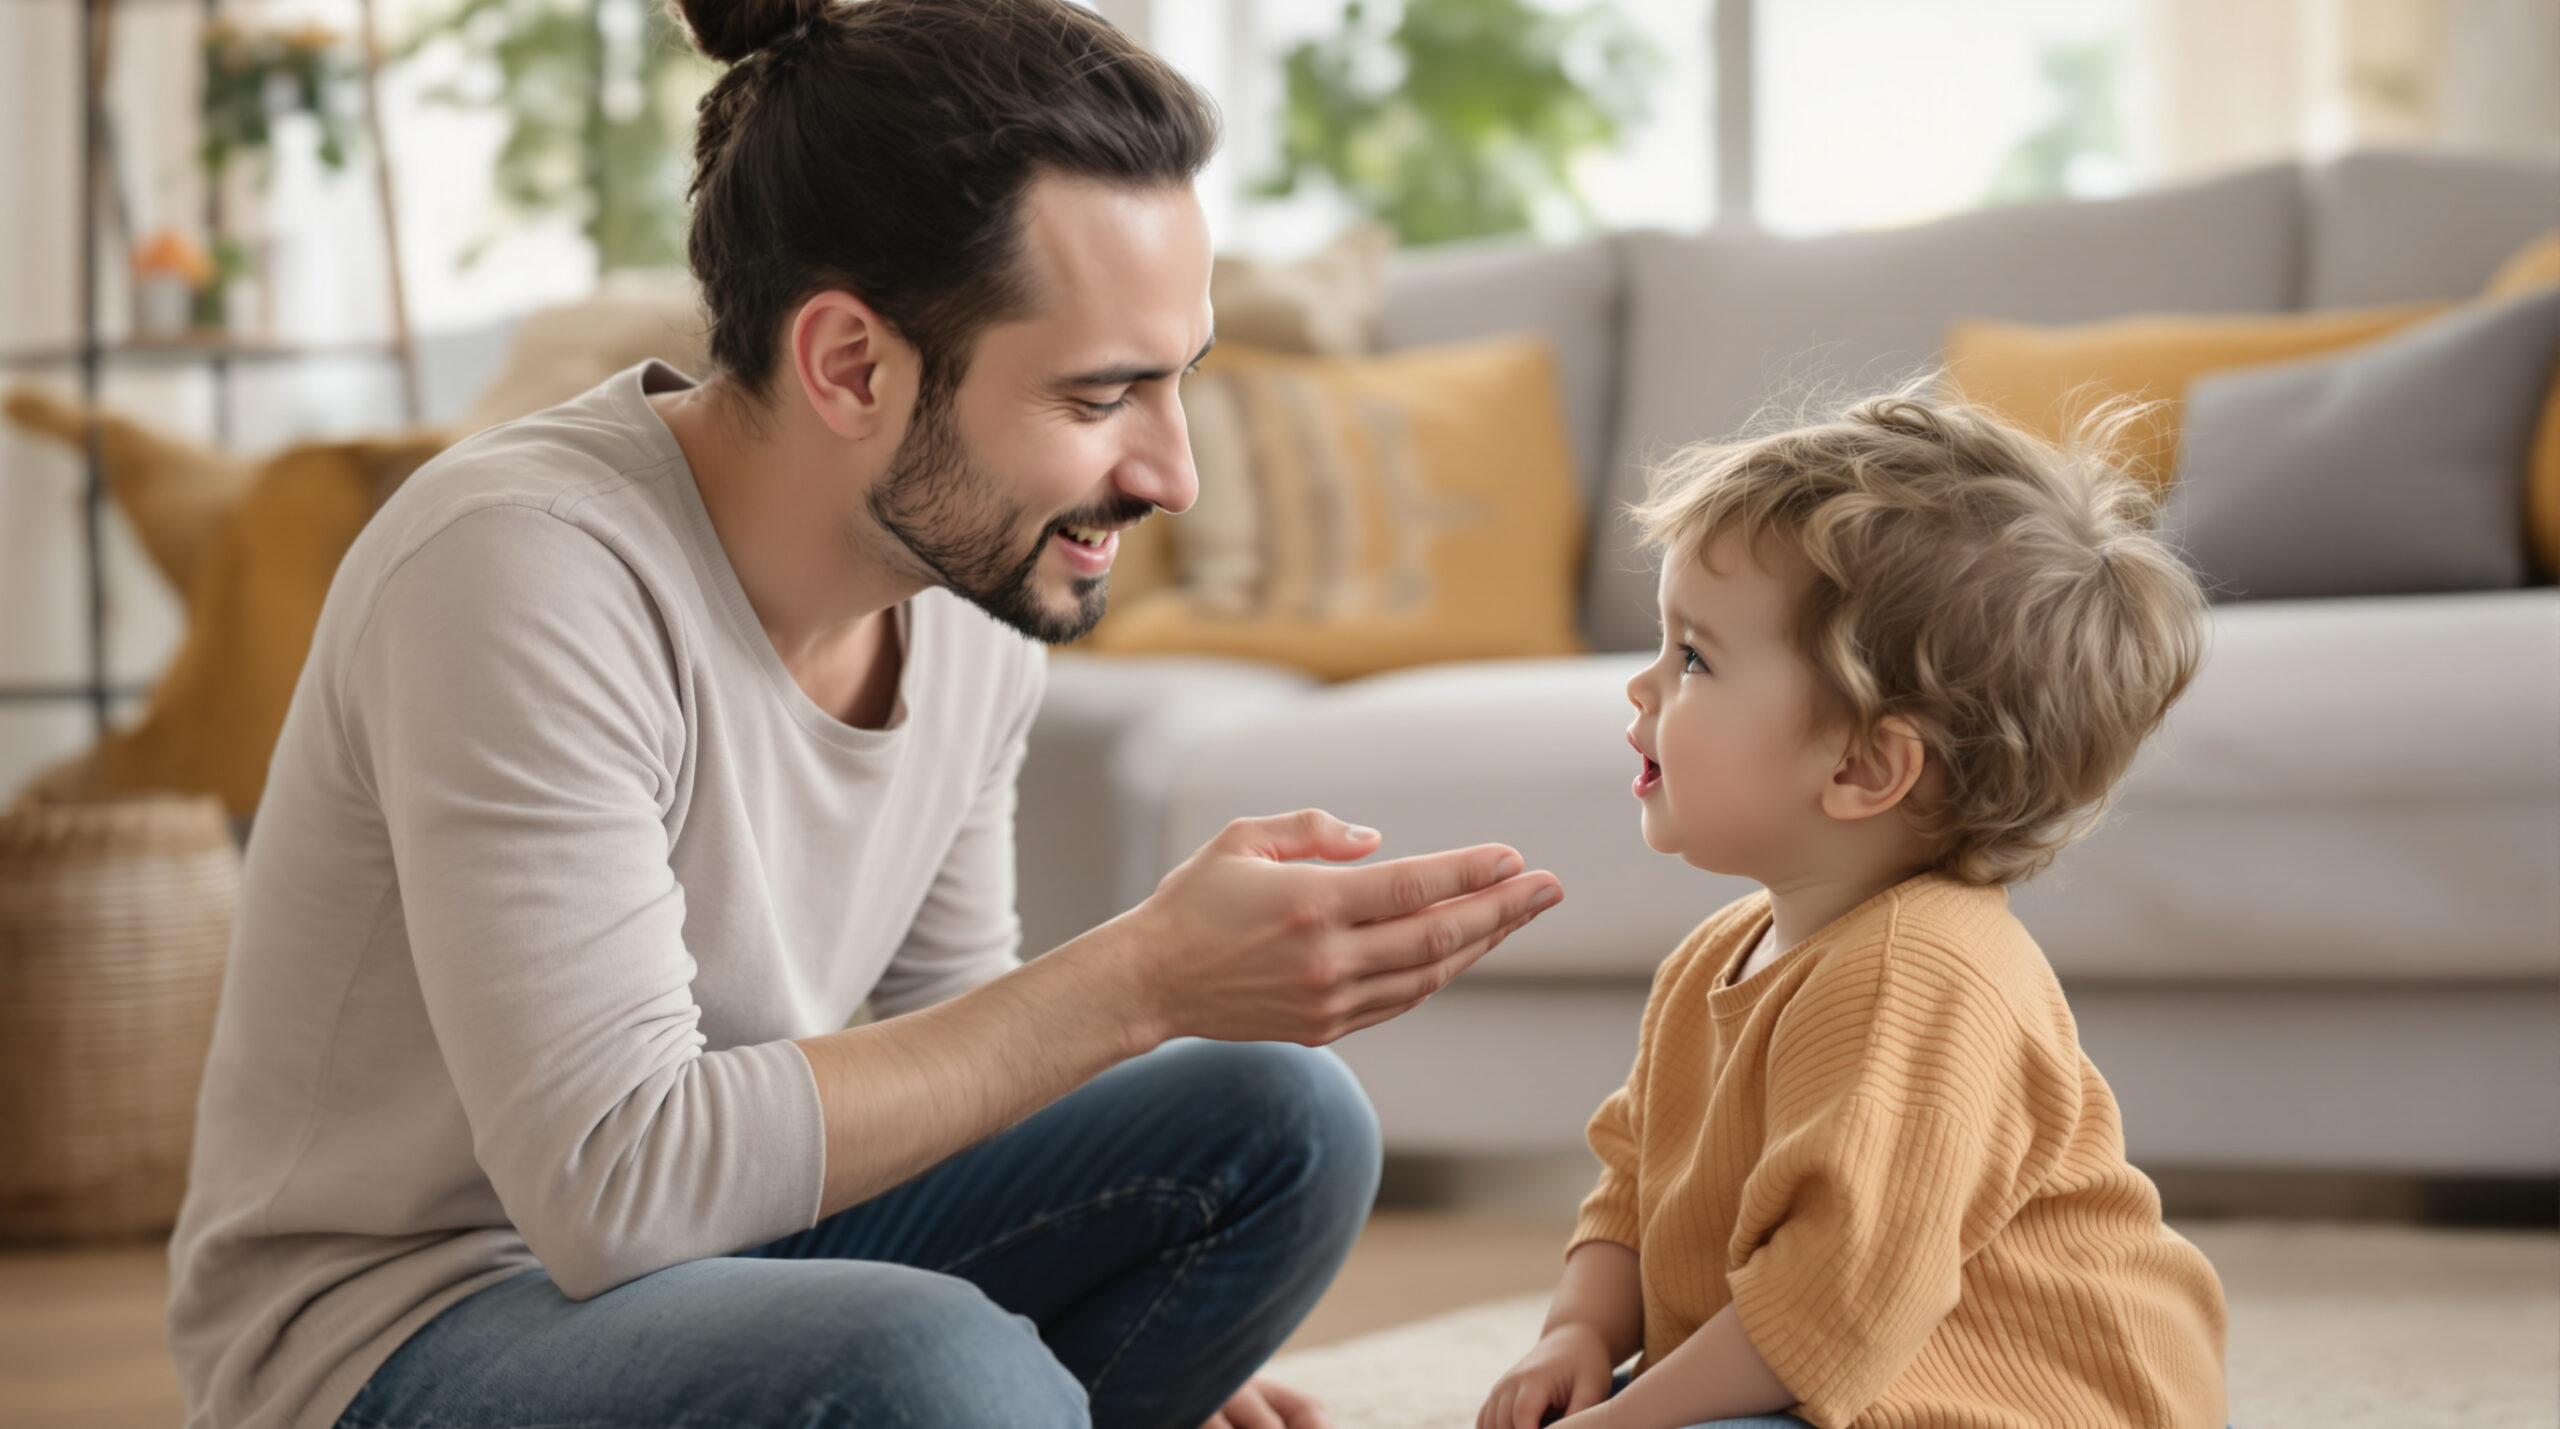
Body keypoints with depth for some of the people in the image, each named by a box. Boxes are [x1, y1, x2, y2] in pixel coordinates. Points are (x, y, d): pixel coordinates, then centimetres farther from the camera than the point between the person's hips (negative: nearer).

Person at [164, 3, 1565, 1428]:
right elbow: (617, 1186, -31)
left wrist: (1178, 1311, 2)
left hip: (722, 1253, 8)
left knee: (1286, 1124, -6)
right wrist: (1141, 979, -30)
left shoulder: (978, 588, -2)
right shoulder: (526, 567, -26)